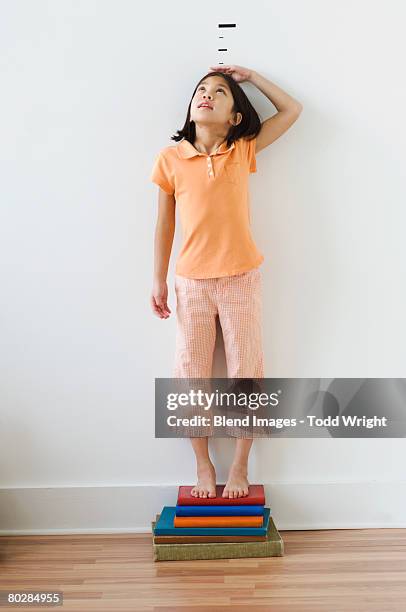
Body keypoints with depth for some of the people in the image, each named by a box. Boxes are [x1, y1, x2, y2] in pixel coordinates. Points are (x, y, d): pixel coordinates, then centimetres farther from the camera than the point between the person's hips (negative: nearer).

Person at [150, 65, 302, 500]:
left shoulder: (243, 151, 1)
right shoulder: (170, 159, 0)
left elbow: (292, 110, 7)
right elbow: (164, 223, 4)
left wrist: (249, 76, 9)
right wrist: (159, 280, 4)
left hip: (241, 279, 0)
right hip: (191, 283, 0)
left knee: (245, 374, 7)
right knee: (192, 376, 8)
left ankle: (240, 466, 25)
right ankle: (203, 465, 27)